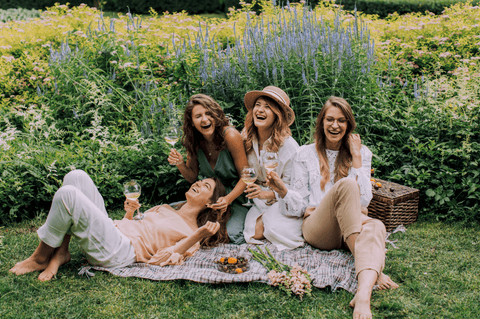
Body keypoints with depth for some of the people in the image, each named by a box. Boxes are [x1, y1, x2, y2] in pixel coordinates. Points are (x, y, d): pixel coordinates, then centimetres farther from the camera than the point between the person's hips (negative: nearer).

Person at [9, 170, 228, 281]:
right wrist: (129, 213, 11)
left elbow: (161, 260, -11)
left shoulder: (191, 233, 4)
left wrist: (198, 236, -20)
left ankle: (40, 258, -5)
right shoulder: (165, 209, 27)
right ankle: (60, 253, -8)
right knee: (76, 177, -7)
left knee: (68, 194, -24)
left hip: (117, 253, -8)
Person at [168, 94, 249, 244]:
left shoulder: (230, 136, -21)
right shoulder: (194, 141, -5)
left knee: (233, 235, -30)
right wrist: (180, 164, -15)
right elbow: (193, 178, 5)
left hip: (236, 195, -4)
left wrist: (228, 199, -29)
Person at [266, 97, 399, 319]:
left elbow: (364, 200, 2)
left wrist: (356, 158, -2)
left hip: (353, 225, 2)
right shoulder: (306, 153, 11)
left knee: (375, 226, -36)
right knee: (346, 184, -31)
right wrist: (282, 191, -15)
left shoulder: (362, 153, 13)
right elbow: (299, 203, 8)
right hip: (316, 228, -1)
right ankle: (373, 272, -34)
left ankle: (364, 292, -62)